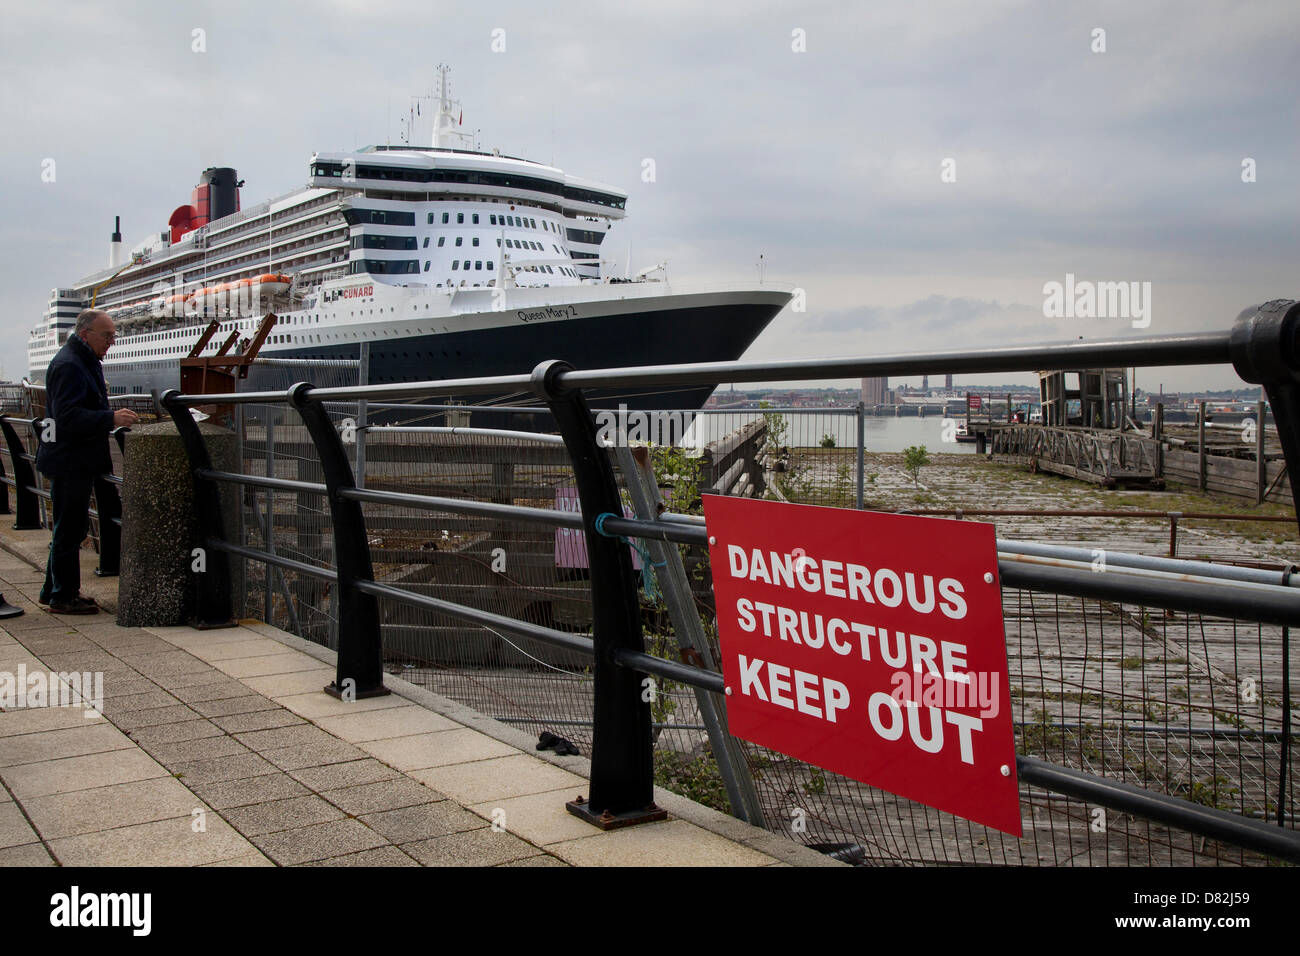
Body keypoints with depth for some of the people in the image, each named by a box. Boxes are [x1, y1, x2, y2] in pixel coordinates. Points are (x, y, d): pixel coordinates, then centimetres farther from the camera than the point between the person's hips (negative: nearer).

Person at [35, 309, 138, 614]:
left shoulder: (86, 361, 17)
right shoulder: (68, 365, -17)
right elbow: (69, 417, -27)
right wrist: (111, 418, -33)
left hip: (79, 460, 11)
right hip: (69, 462, -11)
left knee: (69, 528, 16)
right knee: (70, 528, -4)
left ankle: (55, 591, 25)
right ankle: (63, 597, 4)